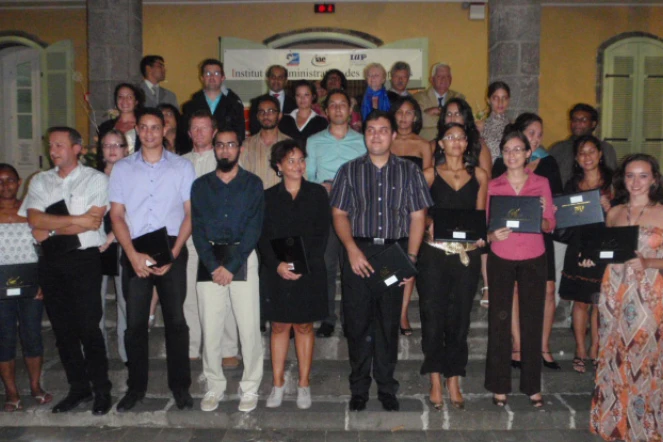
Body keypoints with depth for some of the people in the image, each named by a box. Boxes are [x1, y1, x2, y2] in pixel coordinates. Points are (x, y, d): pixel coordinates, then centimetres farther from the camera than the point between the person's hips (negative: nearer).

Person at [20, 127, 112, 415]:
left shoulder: (95, 179, 0)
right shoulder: (40, 181, 12)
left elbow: (93, 223, -13)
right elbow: (35, 220, -4)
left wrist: (51, 231, -8)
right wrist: (76, 220, -12)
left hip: (84, 259, -5)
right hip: (51, 261, 5)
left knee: (88, 327, -4)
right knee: (62, 328, 10)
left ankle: (101, 390, 10)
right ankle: (78, 388, 23)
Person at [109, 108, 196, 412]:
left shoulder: (182, 167, 6)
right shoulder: (122, 168, 9)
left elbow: (190, 213, 2)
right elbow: (116, 215, 5)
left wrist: (174, 253, -9)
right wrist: (133, 255, -8)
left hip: (172, 250, -1)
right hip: (134, 252, 1)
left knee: (176, 319, 1)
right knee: (135, 321, 4)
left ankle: (180, 385, 14)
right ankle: (136, 386, 18)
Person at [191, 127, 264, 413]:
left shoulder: (252, 184, 5)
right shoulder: (201, 185, 12)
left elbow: (254, 229, -4)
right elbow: (197, 229, 3)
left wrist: (231, 265, -12)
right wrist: (213, 266, -10)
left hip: (242, 259, -2)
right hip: (209, 261, 2)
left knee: (249, 326, -3)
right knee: (210, 328, 2)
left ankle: (250, 388, 11)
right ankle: (214, 387, 16)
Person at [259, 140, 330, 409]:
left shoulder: (317, 194, 5)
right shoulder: (268, 197, 7)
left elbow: (321, 234, -1)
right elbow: (263, 237, 1)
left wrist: (304, 265, -12)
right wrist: (278, 264, -14)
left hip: (309, 273, 0)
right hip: (276, 273, 1)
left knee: (304, 326, 6)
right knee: (279, 326, 6)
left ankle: (304, 384, 16)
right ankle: (278, 384, 15)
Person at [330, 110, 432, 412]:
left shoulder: (409, 171, 8)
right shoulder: (349, 171, 9)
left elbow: (418, 216, 4)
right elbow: (339, 213, 4)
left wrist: (411, 256, -7)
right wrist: (352, 249, -10)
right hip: (359, 252, 0)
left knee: (389, 322, 6)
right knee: (357, 321, 3)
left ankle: (386, 387, 20)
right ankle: (359, 388, 18)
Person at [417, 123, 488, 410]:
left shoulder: (478, 176, 12)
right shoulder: (430, 175, 7)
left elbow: (481, 214, 13)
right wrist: (429, 225, -13)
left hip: (467, 254, 2)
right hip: (435, 254, -1)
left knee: (459, 318, 6)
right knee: (433, 316, -1)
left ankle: (453, 382, 16)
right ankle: (436, 382, 11)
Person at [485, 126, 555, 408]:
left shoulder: (541, 183, 4)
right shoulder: (493, 186, 2)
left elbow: (550, 225, 4)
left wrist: (540, 218, -17)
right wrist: (494, 235, -20)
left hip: (533, 260, 1)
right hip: (501, 260, -1)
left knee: (533, 322, 3)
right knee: (499, 321, 0)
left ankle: (532, 385, 17)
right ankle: (499, 386, 12)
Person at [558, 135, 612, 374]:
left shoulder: (612, 181, 1)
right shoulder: (572, 185, 8)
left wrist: (610, 209, -18)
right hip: (578, 248, 2)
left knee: (600, 302, 5)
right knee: (580, 301, 5)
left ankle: (594, 351, 18)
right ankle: (580, 351, 16)